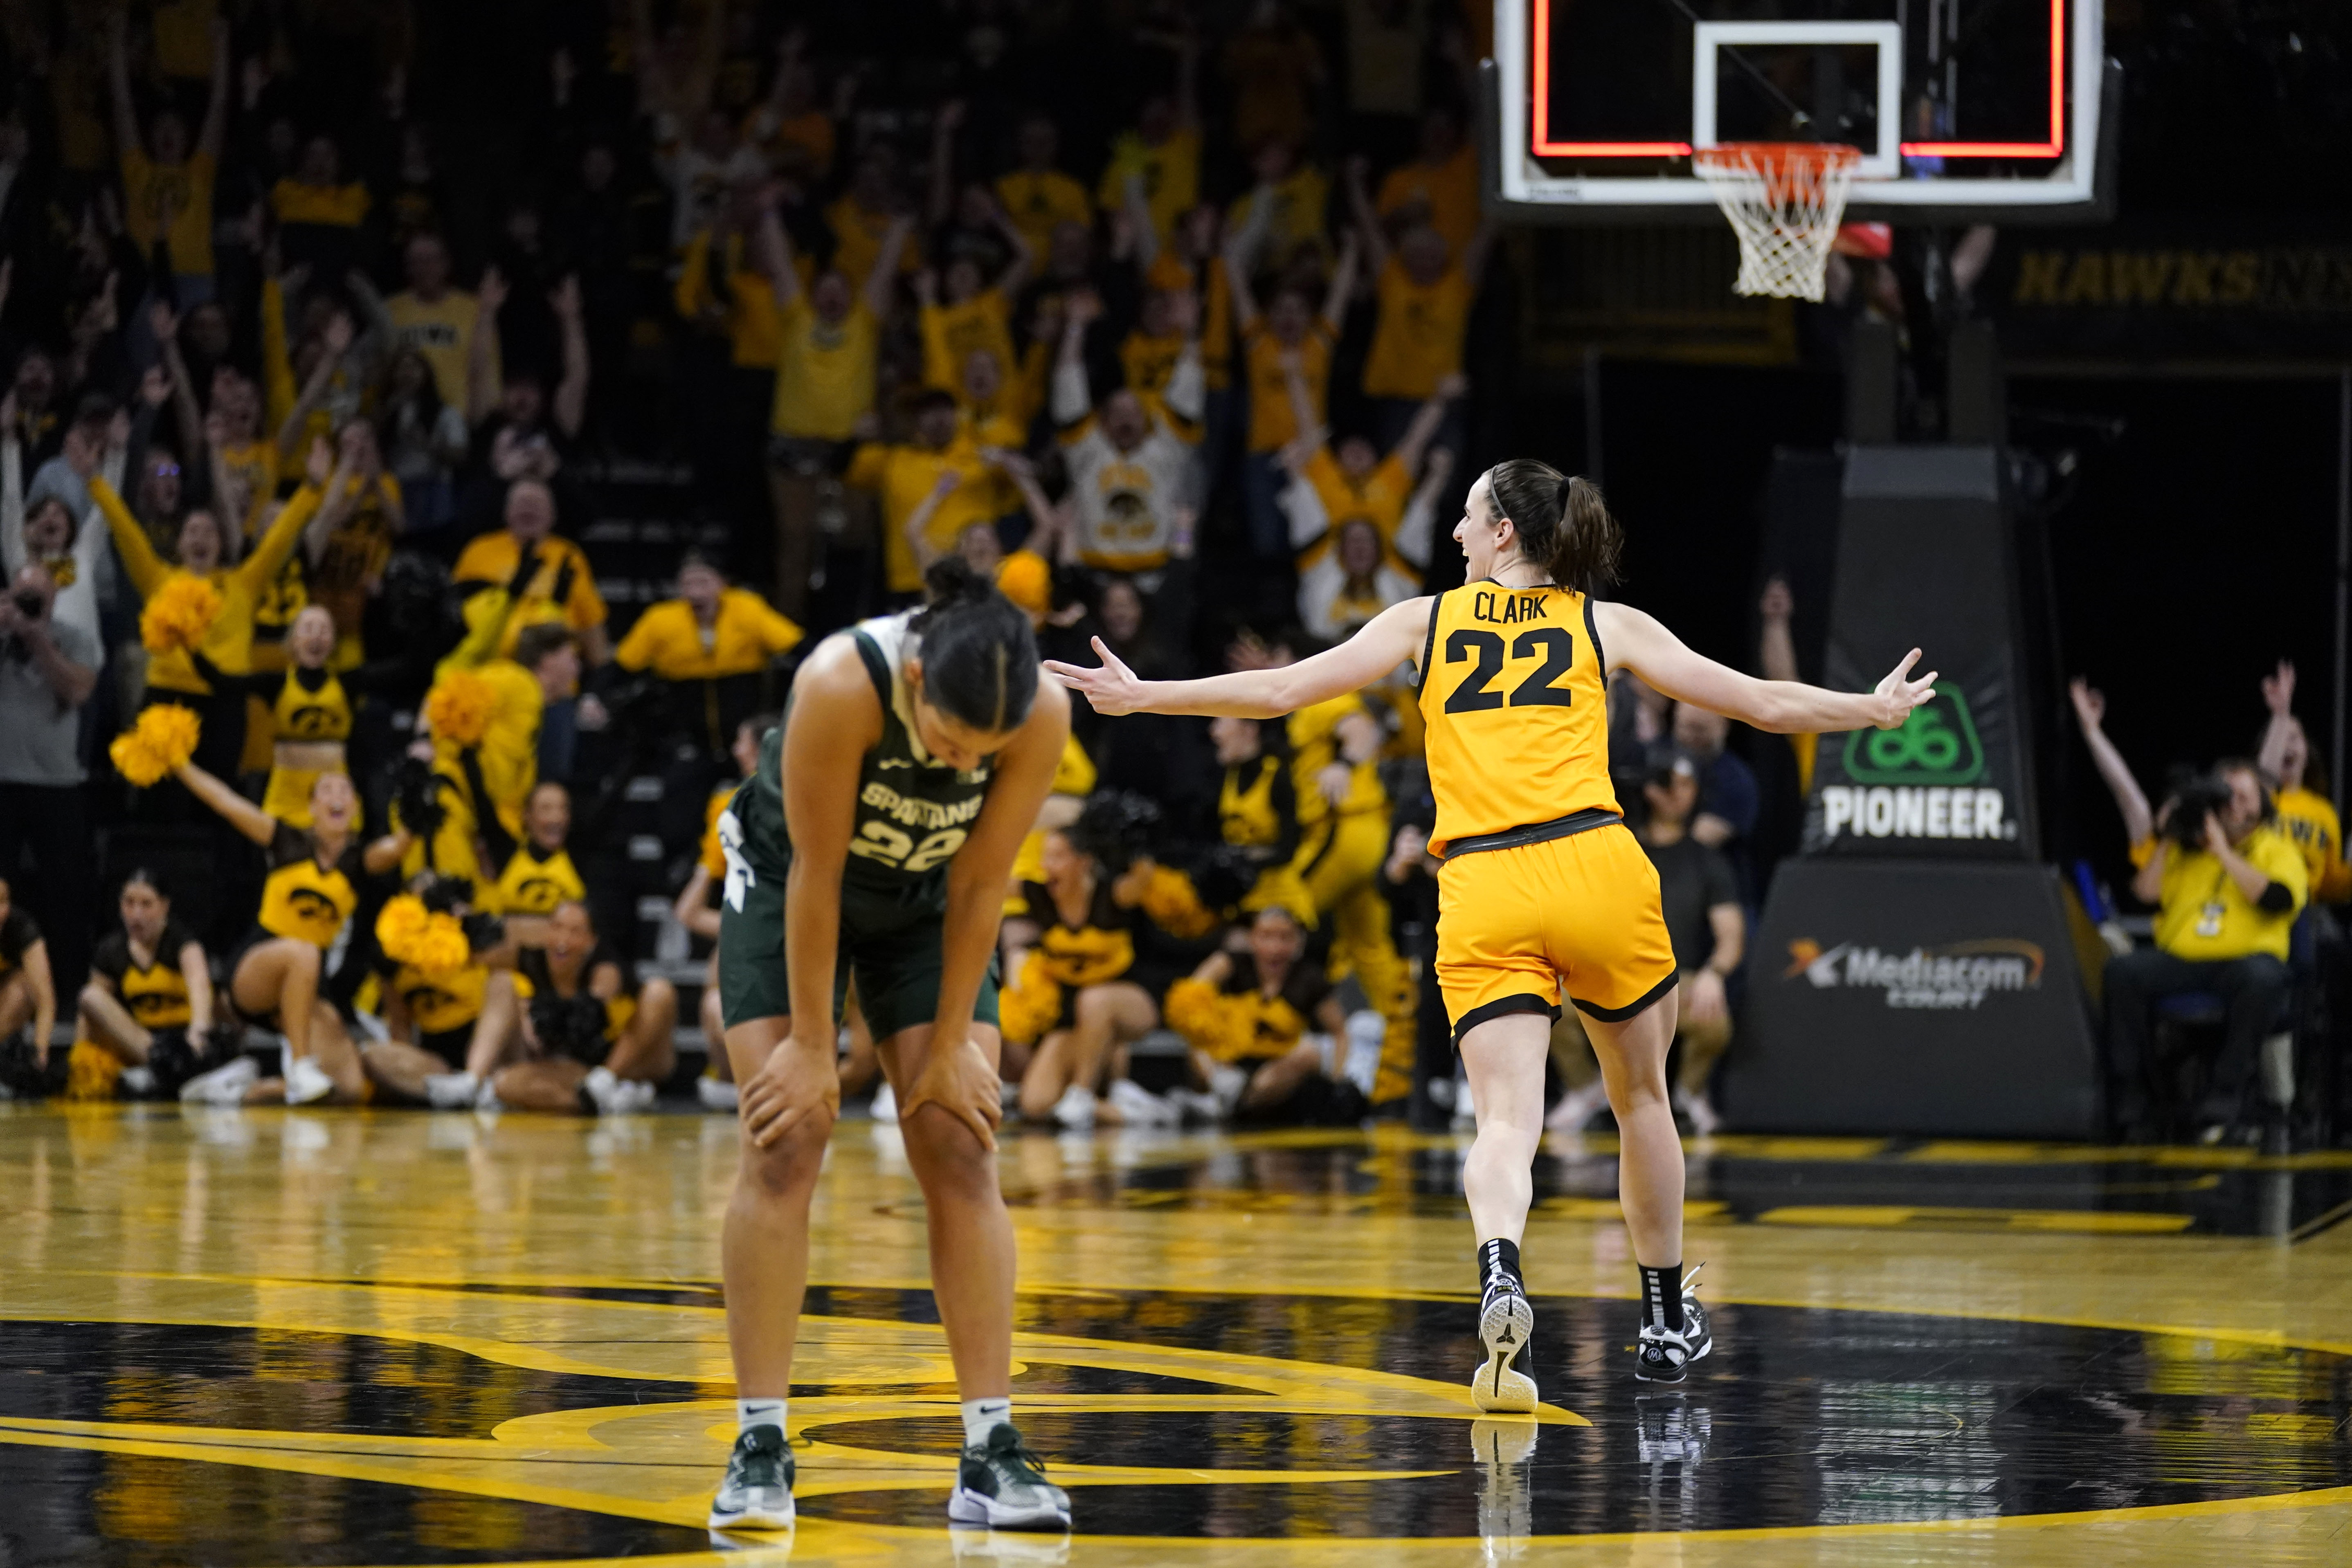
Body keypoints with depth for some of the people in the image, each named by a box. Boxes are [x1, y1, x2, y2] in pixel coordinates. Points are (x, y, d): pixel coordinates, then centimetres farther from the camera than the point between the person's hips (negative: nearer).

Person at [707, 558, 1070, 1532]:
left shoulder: (1043, 715, -29)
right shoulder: (842, 686, -37)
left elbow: (980, 886, -18)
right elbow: (816, 873, -28)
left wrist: (950, 1047, -12)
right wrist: (810, 1048, -22)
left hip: (924, 902, 3)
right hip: (790, 883, -3)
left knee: (961, 1150, -6)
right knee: (785, 1145, -12)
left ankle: (992, 1453, -6)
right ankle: (759, 1452, -10)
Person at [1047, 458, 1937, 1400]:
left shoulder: (1427, 621, 14)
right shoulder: (1608, 625, 14)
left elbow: (1280, 691, 11)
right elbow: (1764, 704, 18)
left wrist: (1140, 697, 21)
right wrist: (1877, 710, 34)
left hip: (1482, 898, -1)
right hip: (1595, 870, 1)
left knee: (1507, 1118, -8)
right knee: (1640, 1095, 21)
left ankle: (1499, 1273, -39)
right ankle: (1666, 1320, 30)